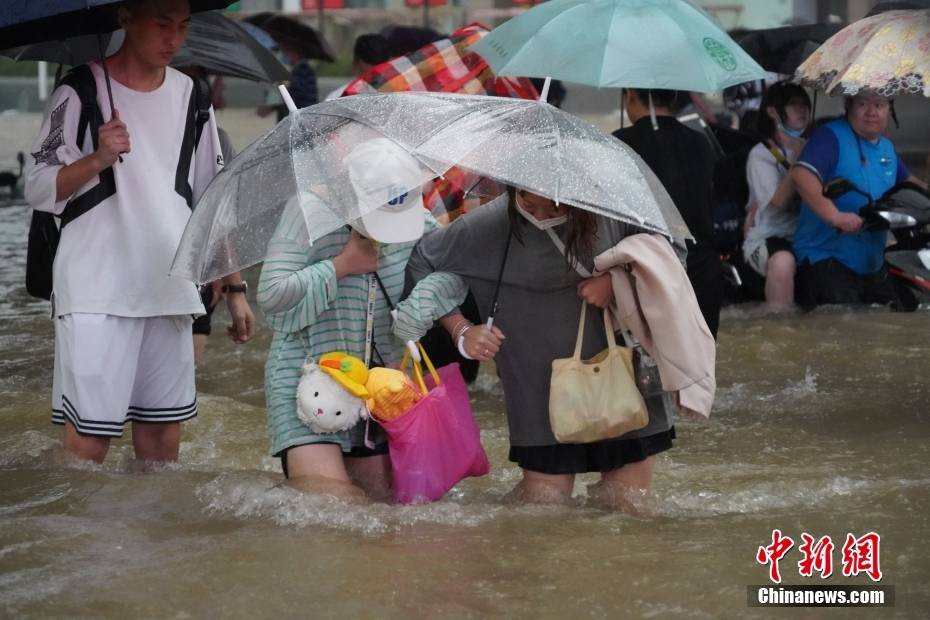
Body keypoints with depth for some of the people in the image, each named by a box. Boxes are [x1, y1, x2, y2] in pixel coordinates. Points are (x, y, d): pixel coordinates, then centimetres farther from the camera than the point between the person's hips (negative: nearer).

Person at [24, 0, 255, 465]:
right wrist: (98, 159, -21)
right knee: (89, 439, -9)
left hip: (171, 293, 5)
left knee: (162, 435, 6)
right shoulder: (81, 92, -3)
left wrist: (235, 288, 13)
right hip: (96, 294, -5)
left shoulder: (190, 98, 11)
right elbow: (39, 190, -5)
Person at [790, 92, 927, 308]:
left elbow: (907, 181, 34)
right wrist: (834, 215, -37)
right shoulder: (831, 136, -11)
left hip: (872, 266, 8)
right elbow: (801, 174, -27)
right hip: (825, 256, -8)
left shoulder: (887, 148, 16)